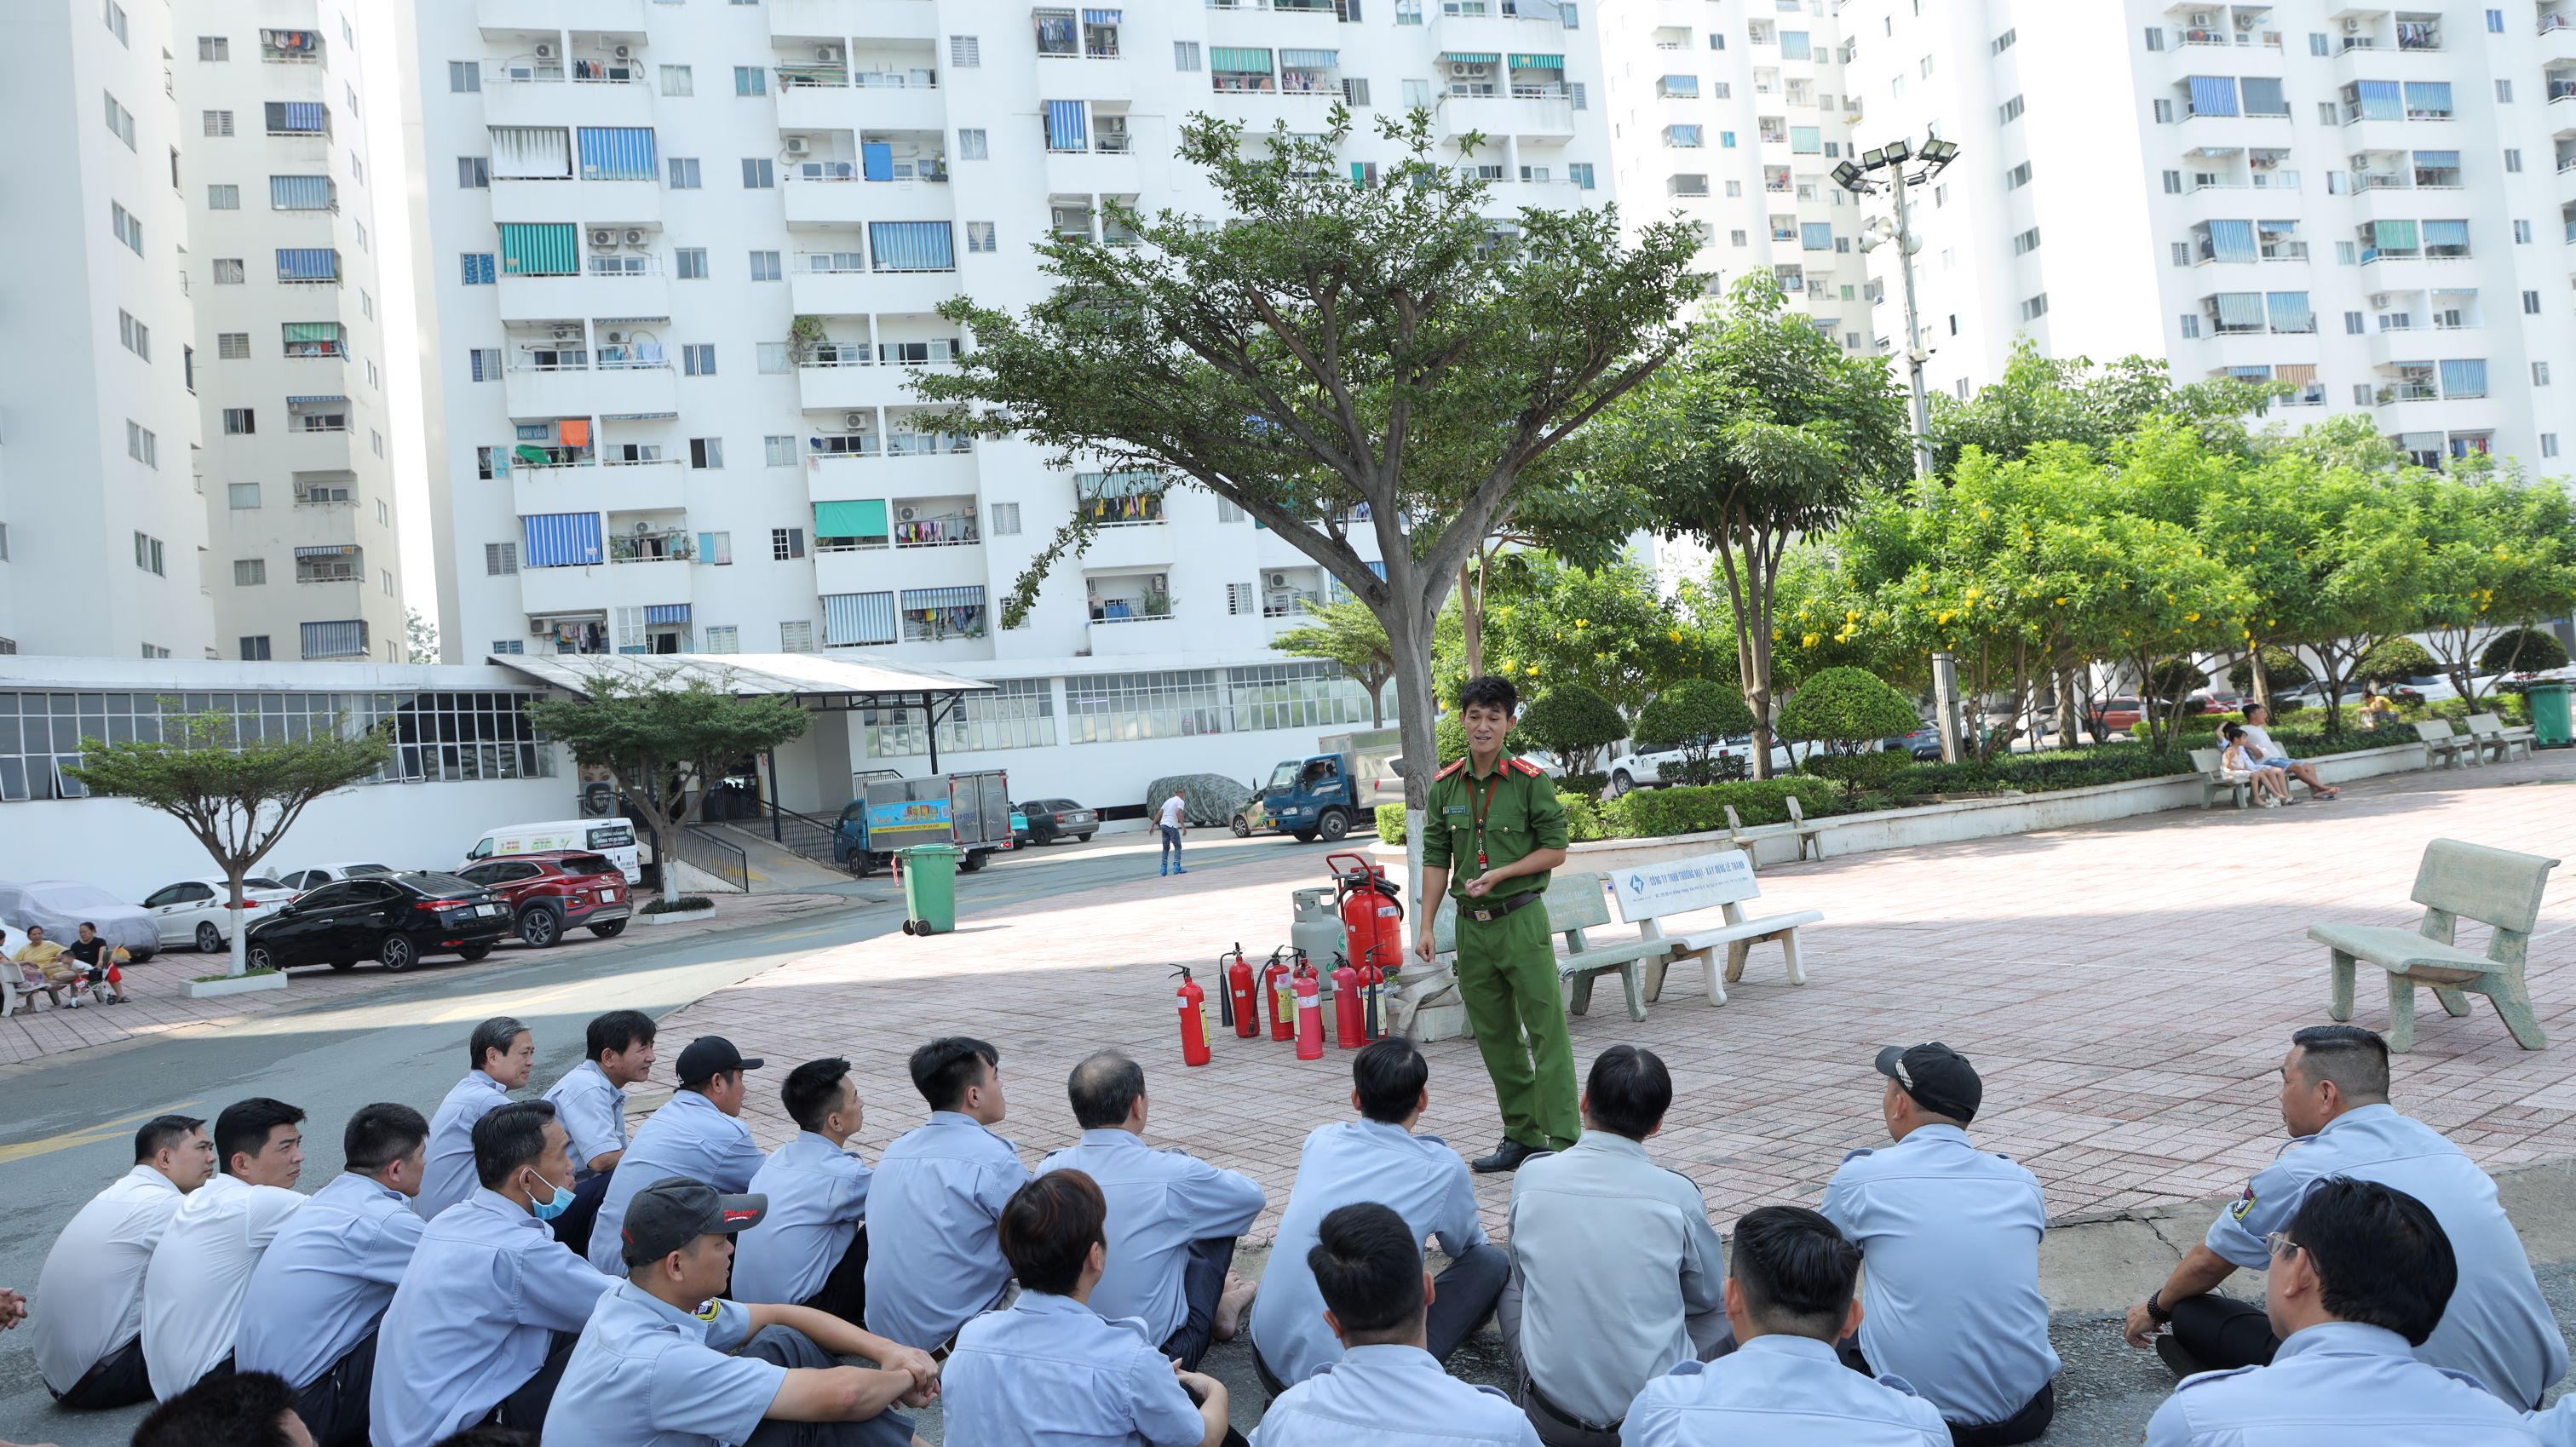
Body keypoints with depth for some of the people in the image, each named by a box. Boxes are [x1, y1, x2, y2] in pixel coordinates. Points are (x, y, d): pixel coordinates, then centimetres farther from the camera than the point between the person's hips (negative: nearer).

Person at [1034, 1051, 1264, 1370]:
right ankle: (1218, 1312, 35)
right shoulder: (1172, 1173, -20)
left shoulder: (1049, 1170, -9)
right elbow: (1253, 1195, -1)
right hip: (1159, 1350, -5)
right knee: (1222, 1217, 15)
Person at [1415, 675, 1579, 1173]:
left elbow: (1555, 848, -4)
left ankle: (1563, 1141, -2)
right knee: (1495, 1037, 11)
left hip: (1521, 918, -5)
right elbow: (1435, 859, 9)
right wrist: (1426, 926, 4)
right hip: (1471, 925, 5)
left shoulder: (1530, 780, -5)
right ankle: (1522, 1137, 22)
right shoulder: (1445, 786, 7)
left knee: (1546, 1030, -6)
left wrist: (1501, 874, -15)